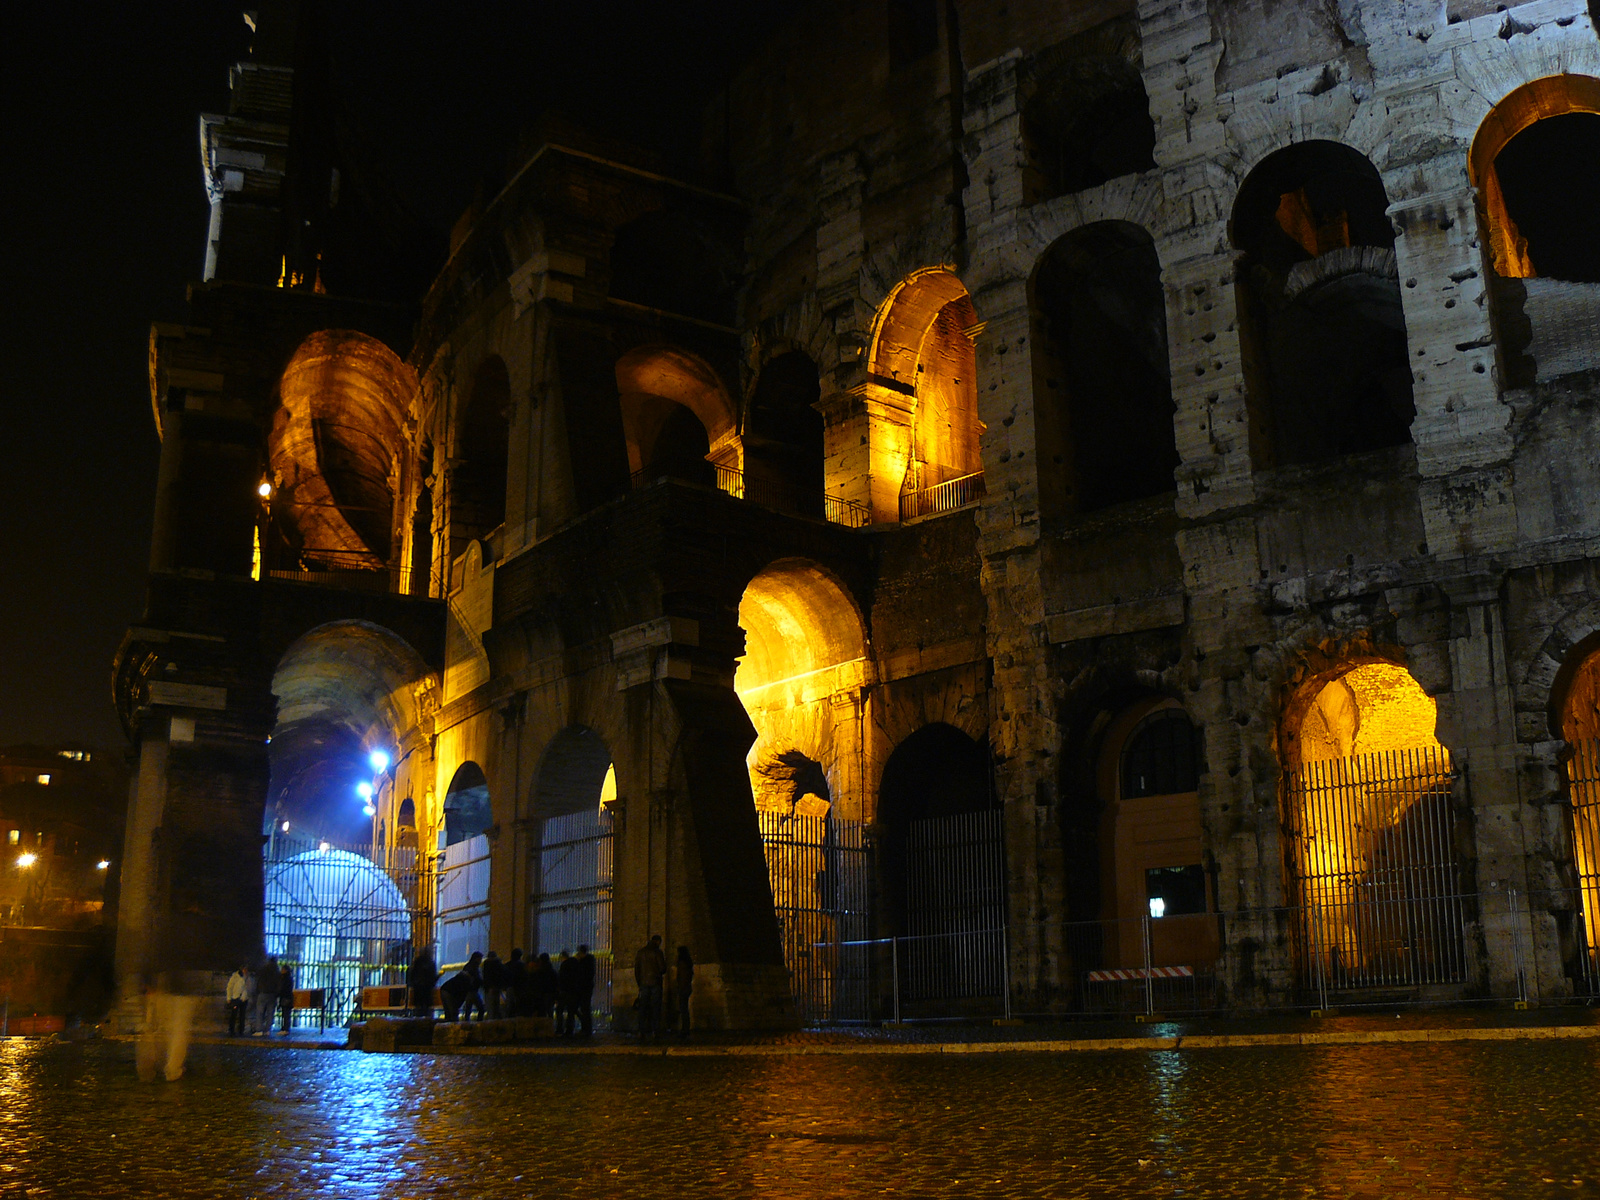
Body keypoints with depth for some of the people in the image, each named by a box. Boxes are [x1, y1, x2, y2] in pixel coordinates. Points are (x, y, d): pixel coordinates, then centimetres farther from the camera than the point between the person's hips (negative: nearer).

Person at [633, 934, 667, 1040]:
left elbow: (636, 968, 10)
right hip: (655, 982, -3)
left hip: (643, 983, 3)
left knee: (642, 1007, 5)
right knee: (655, 1007, -1)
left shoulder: (641, 952, 9)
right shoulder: (657, 952, -4)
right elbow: (662, 968, -6)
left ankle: (642, 1031, 0)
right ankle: (655, 1031, -7)